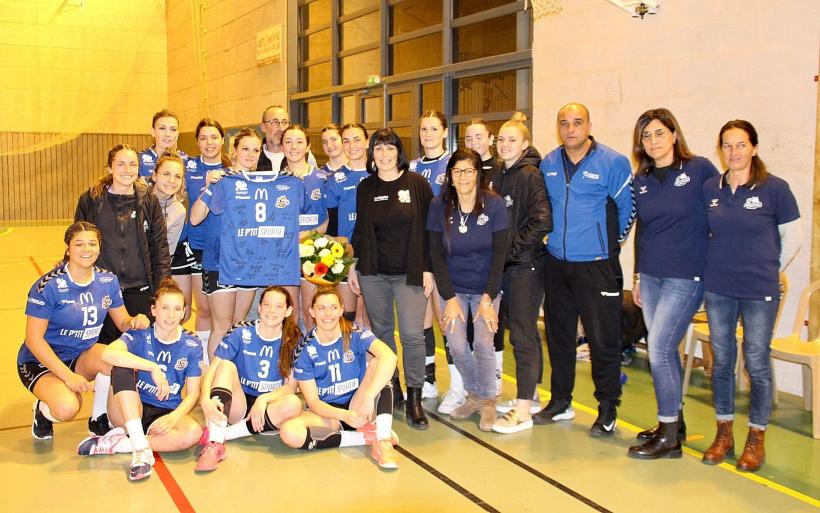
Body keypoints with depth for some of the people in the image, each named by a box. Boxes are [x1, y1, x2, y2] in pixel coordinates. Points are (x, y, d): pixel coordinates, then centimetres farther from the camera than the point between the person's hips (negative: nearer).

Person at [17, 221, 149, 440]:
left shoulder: (108, 281, -4)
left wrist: (135, 322, -22)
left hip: (82, 356, 5)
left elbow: (123, 322, 4)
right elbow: (33, 339, -19)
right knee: (67, 407, -32)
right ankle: (43, 410, 6)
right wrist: (68, 375, -26)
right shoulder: (49, 286, -20)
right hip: (40, 362, -5)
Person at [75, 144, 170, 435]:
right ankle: (99, 415, 9)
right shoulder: (91, 200, 2)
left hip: (140, 289, 1)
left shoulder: (148, 201, 5)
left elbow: (160, 246, 6)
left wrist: (162, 286, 0)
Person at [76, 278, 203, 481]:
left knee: (194, 433, -33)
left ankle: (116, 444, -20)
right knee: (122, 367, -29)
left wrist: (174, 417, -22)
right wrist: (153, 367, -36)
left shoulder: (191, 345, -2)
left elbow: (192, 394, -2)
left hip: (166, 414, 1)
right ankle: (141, 448, -34)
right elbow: (108, 354, -31)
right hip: (132, 411, -1)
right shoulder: (140, 335, -8)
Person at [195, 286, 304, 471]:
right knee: (227, 365, -26)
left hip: (266, 408, 1)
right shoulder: (241, 333, -6)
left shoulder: (294, 341, -3)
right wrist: (205, 400, -32)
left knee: (293, 404, -31)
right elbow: (211, 371, -13)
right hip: (237, 405, 0)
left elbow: (291, 386, -4)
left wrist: (263, 399, -23)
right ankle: (214, 442, -36)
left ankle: (226, 433, -22)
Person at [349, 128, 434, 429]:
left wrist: (427, 269, -6)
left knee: (412, 334, -8)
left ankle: (414, 397, 3)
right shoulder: (365, 188, 9)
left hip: (409, 273, -3)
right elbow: (359, 231, 14)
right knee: (381, 331, 9)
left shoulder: (417, 184, -1)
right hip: (373, 273, 3)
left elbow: (429, 228, -2)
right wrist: (353, 266, 9)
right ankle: (390, 387, 24)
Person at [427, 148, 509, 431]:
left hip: (485, 288, -1)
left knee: (483, 344, -9)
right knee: (457, 346, -5)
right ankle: (474, 395, 21)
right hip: (453, 287, 2)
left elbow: (499, 253, -11)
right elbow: (436, 254, -6)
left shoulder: (494, 204, -12)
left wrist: (488, 298, -14)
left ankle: (488, 401, 14)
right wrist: (450, 298, -10)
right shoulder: (439, 206, -8)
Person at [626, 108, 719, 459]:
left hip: (686, 277, -5)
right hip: (650, 276, 6)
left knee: (659, 350, -10)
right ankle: (675, 423, 26)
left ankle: (669, 437, 2)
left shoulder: (699, 169, -6)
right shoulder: (640, 180, 9)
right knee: (664, 351, 10)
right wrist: (637, 275, 18)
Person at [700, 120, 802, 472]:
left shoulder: (775, 188, -7)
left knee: (757, 363, 4)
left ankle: (756, 439, 19)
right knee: (722, 360, 11)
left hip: (760, 292, -3)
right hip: (717, 289, 3)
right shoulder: (710, 189, 2)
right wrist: (721, 265, 10)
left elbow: (793, 237, 2)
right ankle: (724, 434, 24)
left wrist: (768, 269, 7)